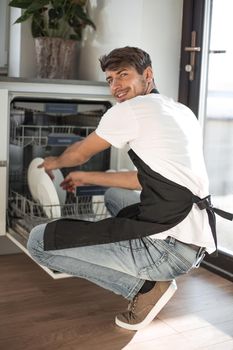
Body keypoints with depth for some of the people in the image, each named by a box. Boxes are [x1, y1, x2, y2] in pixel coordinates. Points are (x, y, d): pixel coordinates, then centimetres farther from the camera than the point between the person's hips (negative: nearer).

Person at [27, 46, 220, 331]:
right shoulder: (183, 112, 17)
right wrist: (87, 178, 30)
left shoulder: (130, 110, -6)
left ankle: (144, 286, -3)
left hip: (170, 247, -9)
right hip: (198, 242, 9)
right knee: (114, 195, 36)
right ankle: (148, 276, 17)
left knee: (39, 241, -4)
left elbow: (79, 154, 9)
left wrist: (54, 163, 33)